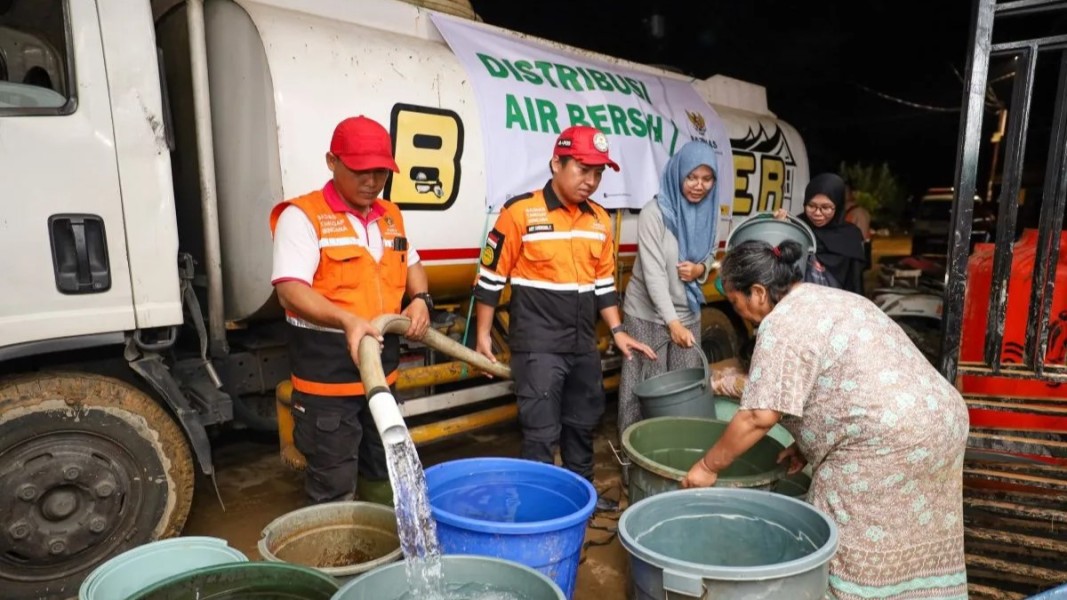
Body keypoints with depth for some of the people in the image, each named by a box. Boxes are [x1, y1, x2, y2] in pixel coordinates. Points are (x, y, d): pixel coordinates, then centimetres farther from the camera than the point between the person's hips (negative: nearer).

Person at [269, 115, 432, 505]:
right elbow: (290, 290, -22)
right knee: (334, 484, 3)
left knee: (382, 471, 21)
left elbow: (410, 264, 24)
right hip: (326, 376, -7)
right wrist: (346, 320, -37)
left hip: (382, 369, 7)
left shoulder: (391, 216, 10)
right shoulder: (302, 216, -12)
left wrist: (421, 299, 3)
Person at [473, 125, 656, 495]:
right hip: (537, 344, -6)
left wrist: (617, 331, 8)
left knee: (583, 424, 20)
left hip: (583, 344, 7)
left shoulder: (599, 219, 7)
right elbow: (491, 277, -7)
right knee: (542, 433, -2)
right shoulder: (520, 212, -12)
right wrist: (483, 335, -6)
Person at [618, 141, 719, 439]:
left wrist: (701, 269, -10)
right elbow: (653, 273, -21)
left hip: (688, 314, 5)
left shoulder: (709, 211, 2)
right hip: (649, 314, -5)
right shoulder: (655, 212, -16)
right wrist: (672, 322, -28)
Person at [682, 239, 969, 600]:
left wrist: (709, 467, -6)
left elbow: (759, 417, -16)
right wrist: (808, 444, 20)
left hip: (891, 441, -10)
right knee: (912, 541, 19)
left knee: (854, 547, 4)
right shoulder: (826, 300, 17)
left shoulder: (783, 325, -13)